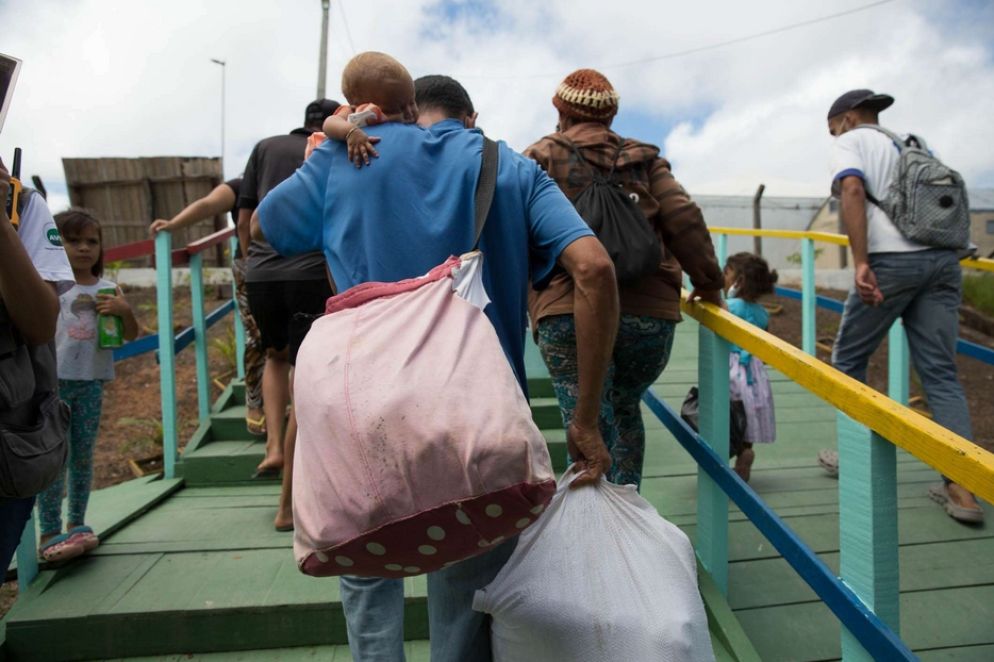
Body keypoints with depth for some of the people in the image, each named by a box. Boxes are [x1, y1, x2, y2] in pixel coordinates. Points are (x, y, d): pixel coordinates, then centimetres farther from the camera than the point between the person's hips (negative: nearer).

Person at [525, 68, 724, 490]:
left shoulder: (540, 158, 13)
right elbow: (684, 221, 6)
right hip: (649, 312, 3)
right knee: (626, 409, 24)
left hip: (568, 313, -3)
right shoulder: (644, 159, 18)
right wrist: (708, 283, 15)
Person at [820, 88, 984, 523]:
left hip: (892, 260, -6)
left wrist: (860, 262, -18)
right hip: (942, 258, 7)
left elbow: (852, 189, -12)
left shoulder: (850, 141, 8)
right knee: (940, 372, 7)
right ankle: (961, 487, 2)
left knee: (848, 359, 11)